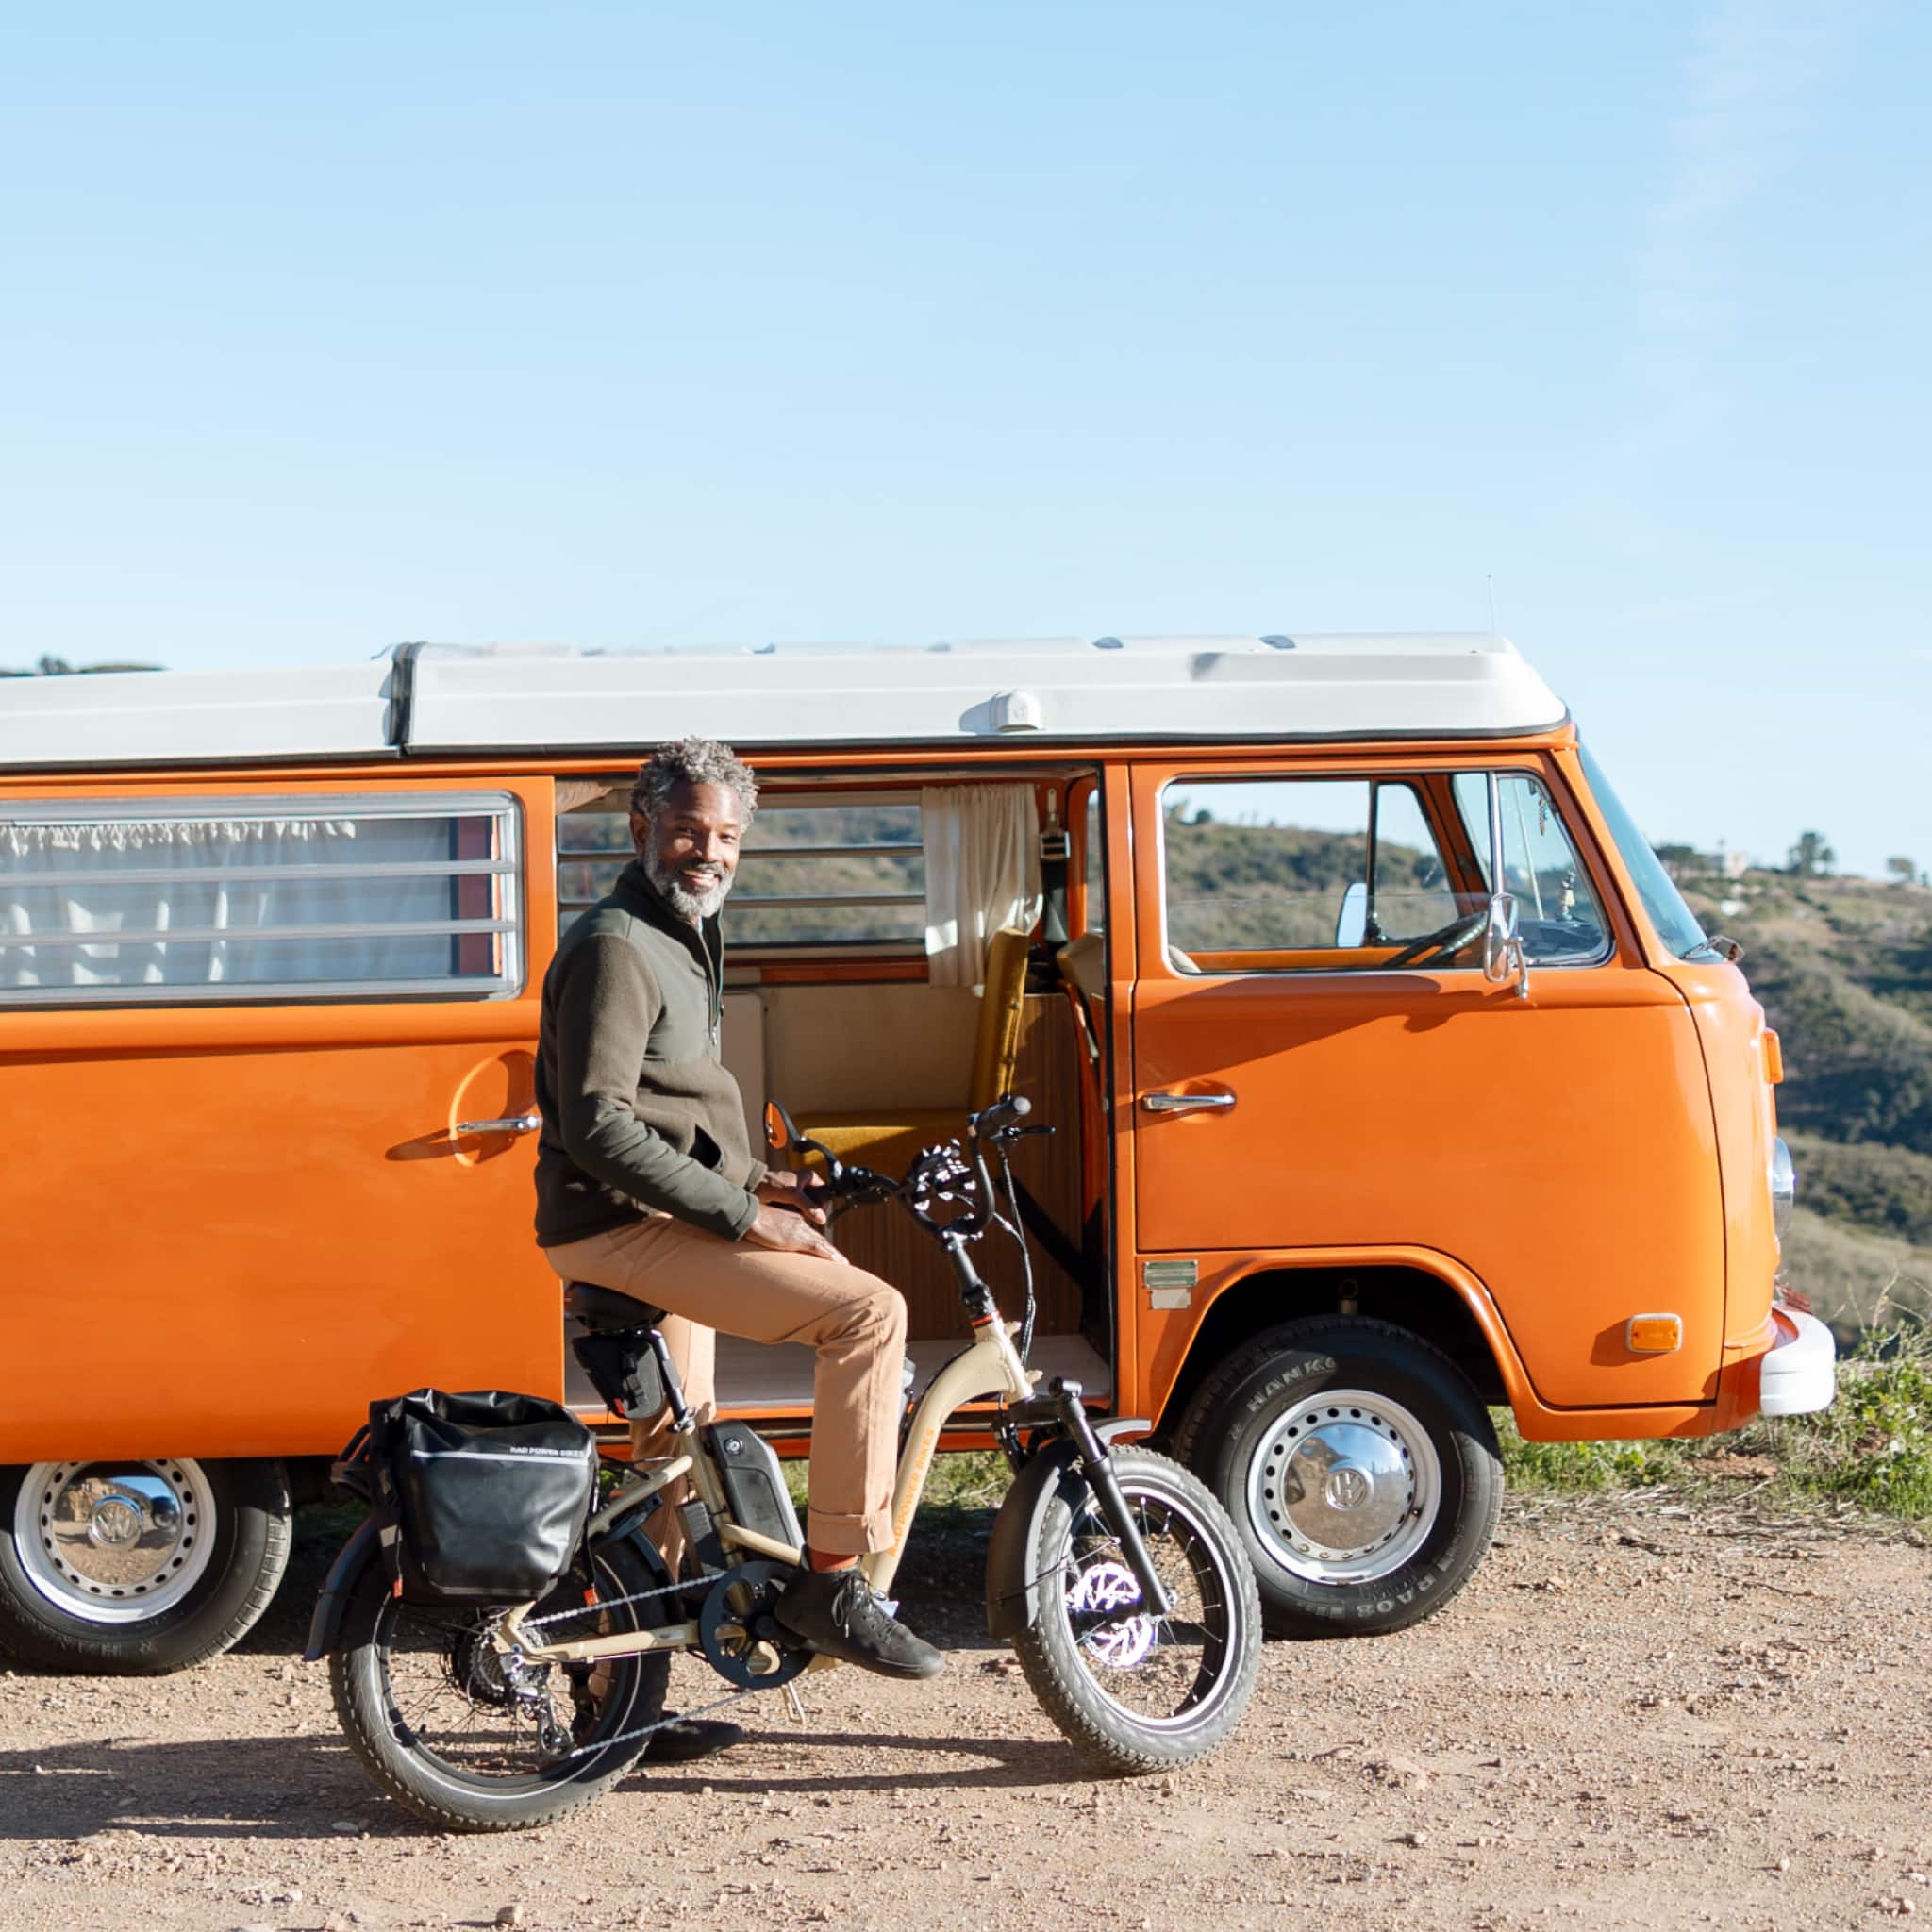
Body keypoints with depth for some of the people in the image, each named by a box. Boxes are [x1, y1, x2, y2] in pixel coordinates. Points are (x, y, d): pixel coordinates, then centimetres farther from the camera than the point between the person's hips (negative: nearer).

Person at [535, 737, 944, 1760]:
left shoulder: (680, 937, 19)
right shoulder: (616, 946, -14)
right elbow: (599, 1126, -23)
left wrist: (750, 1176, 13)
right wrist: (740, 1215, -23)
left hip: (664, 1224, 11)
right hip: (622, 1228, -11)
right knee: (867, 1310, -21)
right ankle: (831, 1579, -15)